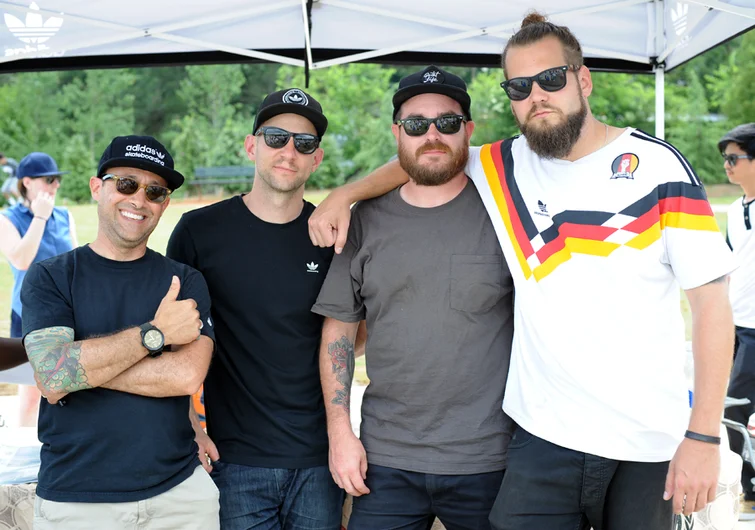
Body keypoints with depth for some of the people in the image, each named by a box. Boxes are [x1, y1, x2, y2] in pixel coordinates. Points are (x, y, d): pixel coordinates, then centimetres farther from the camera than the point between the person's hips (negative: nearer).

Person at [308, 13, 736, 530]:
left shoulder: (658, 166, -4)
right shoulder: (501, 168, 4)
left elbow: (712, 301, -5)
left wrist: (704, 436, -10)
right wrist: (345, 195, 5)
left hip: (648, 447, -1)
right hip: (544, 436, 2)